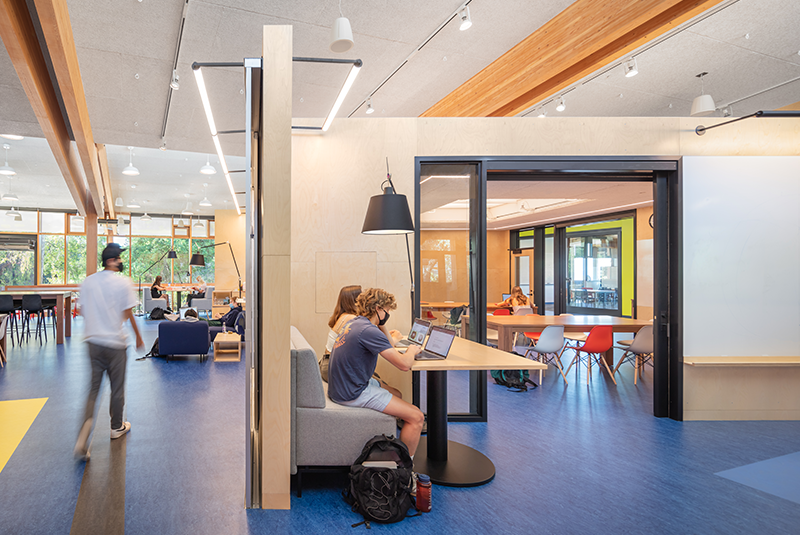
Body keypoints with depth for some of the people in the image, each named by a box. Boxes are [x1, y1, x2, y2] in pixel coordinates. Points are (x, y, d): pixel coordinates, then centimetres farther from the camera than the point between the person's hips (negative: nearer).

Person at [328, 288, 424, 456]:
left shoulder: (355, 322, 10)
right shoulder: (368, 330, -22)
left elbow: (390, 345, 21)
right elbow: (404, 364, -24)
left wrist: (381, 325, 7)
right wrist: (411, 350, -3)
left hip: (342, 386, 11)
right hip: (353, 394, -11)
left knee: (396, 394, 26)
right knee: (416, 417, -10)